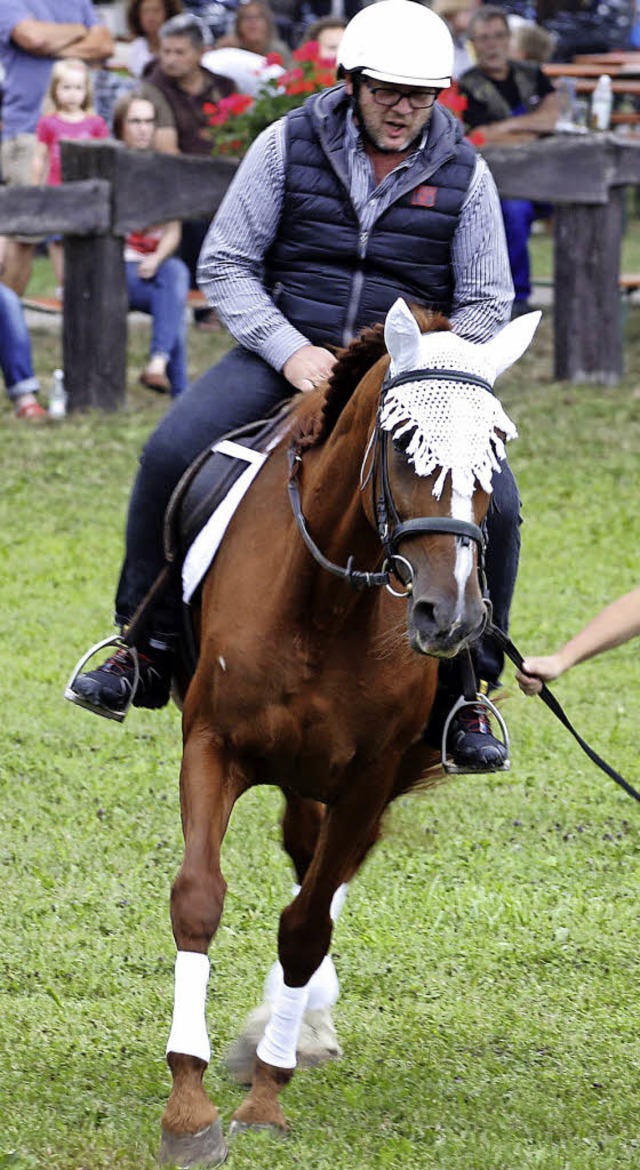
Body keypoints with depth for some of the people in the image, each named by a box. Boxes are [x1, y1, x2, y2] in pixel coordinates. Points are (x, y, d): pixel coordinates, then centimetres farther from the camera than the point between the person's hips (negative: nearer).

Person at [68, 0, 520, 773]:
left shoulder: (463, 173, 0)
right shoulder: (290, 146, -3)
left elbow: (486, 301, 6)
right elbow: (226, 264, 0)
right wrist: (290, 351, -15)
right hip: (285, 348, 0)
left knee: (491, 502, -23)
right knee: (171, 454, -24)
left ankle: (467, 692, -4)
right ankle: (146, 654, -7)